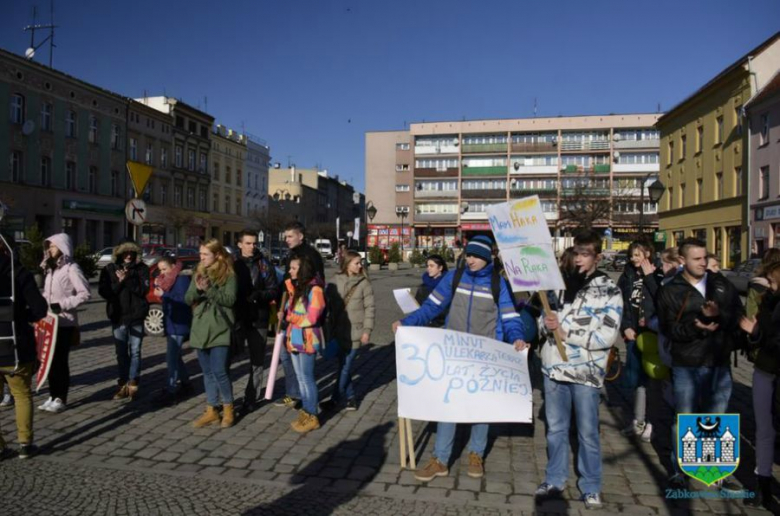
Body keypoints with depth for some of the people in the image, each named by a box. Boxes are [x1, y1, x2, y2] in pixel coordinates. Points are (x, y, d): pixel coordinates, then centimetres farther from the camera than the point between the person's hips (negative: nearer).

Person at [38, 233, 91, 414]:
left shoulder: (71, 268, -10)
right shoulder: (50, 268, 14)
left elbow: (85, 294, -16)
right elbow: (47, 294, 19)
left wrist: (63, 305, -20)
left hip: (64, 323, -7)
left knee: (60, 361, -1)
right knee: (50, 360, 11)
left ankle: (61, 399, 8)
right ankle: (53, 396, 21)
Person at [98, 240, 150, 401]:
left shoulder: (141, 268, -1)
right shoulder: (110, 269, 3)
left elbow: (143, 289, -11)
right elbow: (103, 292, -3)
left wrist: (127, 279, -20)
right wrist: (119, 282, -16)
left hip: (136, 316, -2)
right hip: (118, 316, 2)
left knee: (135, 351, 2)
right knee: (121, 352, 9)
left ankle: (133, 384, 8)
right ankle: (123, 384, 16)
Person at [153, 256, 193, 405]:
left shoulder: (182, 279, -12)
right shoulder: (168, 281, 14)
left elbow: (184, 300, -22)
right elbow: (168, 301, 16)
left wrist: (164, 295, -25)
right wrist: (158, 288, 2)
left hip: (179, 325, -9)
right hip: (171, 323, 9)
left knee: (171, 357, -11)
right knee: (175, 356, 15)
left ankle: (171, 391, -7)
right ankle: (186, 384, 27)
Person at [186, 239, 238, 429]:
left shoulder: (229, 275, -5)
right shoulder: (198, 274, 12)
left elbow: (230, 299, -13)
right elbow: (187, 299, 6)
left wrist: (209, 289, -23)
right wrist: (197, 289, -15)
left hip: (220, 330, -6)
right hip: (201, 330, 6)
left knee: (219, 372, -7)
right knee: (207, 373, 12)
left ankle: (228, 409, 11)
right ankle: (211, 410, 21)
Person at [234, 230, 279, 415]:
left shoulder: (265, 265, 3)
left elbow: (274, 290, 0)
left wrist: (259, 295, -18)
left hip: (258, 319, 0)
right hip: (236, 318, 0)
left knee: (256, 360, 7)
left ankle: (251, 398, 19)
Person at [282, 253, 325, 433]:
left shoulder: (314, 289, -15)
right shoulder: (294, 287, 11)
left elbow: (311, 317, -19)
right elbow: (287, 310, 20)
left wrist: (290, 317, -8)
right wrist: (283, 314, -1)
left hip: (307, 339, -8)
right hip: (293, 338, 8)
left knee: (307, 377, -1)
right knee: (300, 377, 14)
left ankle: (312, 416, 9)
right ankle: (306, 411, 24)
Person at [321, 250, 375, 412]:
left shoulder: (364, 283, -4)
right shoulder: (338, 280, 4)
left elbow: (369, 308, -5)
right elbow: (331, 303, 8)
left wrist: (367, 330, -10)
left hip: (355, 332, -4)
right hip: (340, 330, 4)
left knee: (345, 367, 0)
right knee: (342, 365, 11)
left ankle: (336, 398, 14)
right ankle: (350, 396, 25)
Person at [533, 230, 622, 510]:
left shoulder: (609, 290, -5)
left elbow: (607, 335, -14)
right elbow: (544, 315, 13)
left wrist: (565, 332, -16)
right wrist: (547, 323, -11)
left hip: (586, 371, -4)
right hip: (554, 366, 4)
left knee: (588, 432, 8)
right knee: (555, 427, 15)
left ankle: (591, 487, 25)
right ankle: (554, 480, 30)